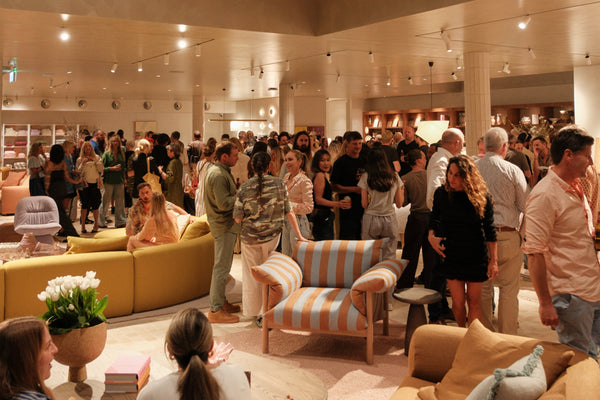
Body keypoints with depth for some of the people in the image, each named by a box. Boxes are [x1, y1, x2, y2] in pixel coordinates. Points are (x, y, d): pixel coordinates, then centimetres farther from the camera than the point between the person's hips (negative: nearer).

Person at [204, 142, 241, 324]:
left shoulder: (217, 170, 13)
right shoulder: (218, 175, -21)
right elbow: (224, 203, -26)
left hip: (226, 225, 11)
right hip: (224, 226, -11)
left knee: (223, 266, 18)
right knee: (222, 267, -6)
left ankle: (221, 301, 29)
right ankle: (216, 310, -1)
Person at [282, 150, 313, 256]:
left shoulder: (304, 181, -15)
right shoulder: (286, 177, 8)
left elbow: (308, 207, -18)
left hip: (298, 222, -8)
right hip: (286, 221, 8)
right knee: (285, 256, 15)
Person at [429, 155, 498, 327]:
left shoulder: (482, 196, -10)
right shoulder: (441, 193, -4)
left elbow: (489, 230, -4)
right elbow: (434, 218, 11)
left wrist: (493, 260, -4)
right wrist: (431, 236, -7)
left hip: (476, 256, -1)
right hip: (451, 255, 2)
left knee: (474, 301, 6)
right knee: (458, 302, 3)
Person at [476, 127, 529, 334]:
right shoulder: (512, 170, -7)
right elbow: (526, 205, -3)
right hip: (507, 236, -3)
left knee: (482, 288, 13)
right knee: (508, 290, 7)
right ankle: (507, 337, 12)